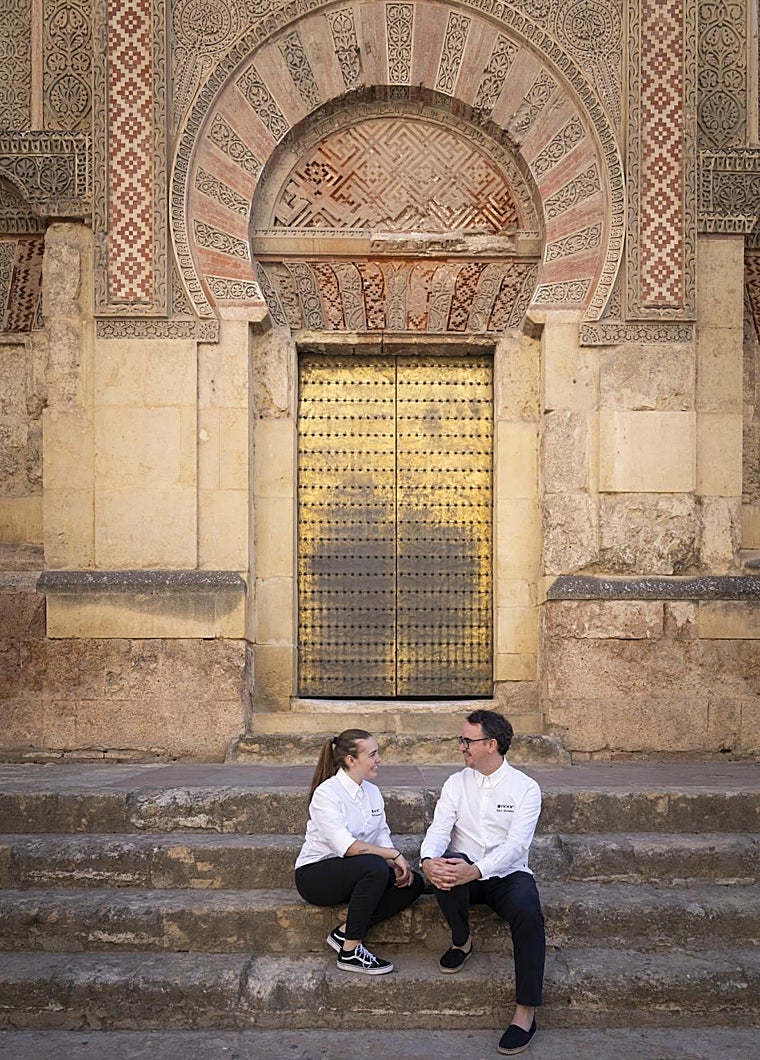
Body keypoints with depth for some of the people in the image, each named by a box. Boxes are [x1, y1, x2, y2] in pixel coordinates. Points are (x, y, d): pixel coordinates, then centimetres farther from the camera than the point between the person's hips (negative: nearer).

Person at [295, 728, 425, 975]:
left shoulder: (372, 791, 7)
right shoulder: (326, 793, -18)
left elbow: (383, 837, 5)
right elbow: (346, 846, -27)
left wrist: (397, 865, -15)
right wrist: (394, 855, -25)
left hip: (355, 873, 8)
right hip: (315, 874, -8)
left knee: (413, 882, -12)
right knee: (375, 867, -34)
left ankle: (345, 933, -9)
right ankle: (350, 952, -22)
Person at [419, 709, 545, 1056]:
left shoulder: (525, 788, -5)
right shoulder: (456, 783, 5)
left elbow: (516, 844, -17)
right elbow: (439, 829, -6)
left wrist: (476, 870, -35)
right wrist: (428, 860, -30)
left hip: (507, 874, -2)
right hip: (464, 872, 2)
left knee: (527, 913, -34)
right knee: (446, 865, -33)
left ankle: (525, 1012, -25)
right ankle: (461, 941, -6)